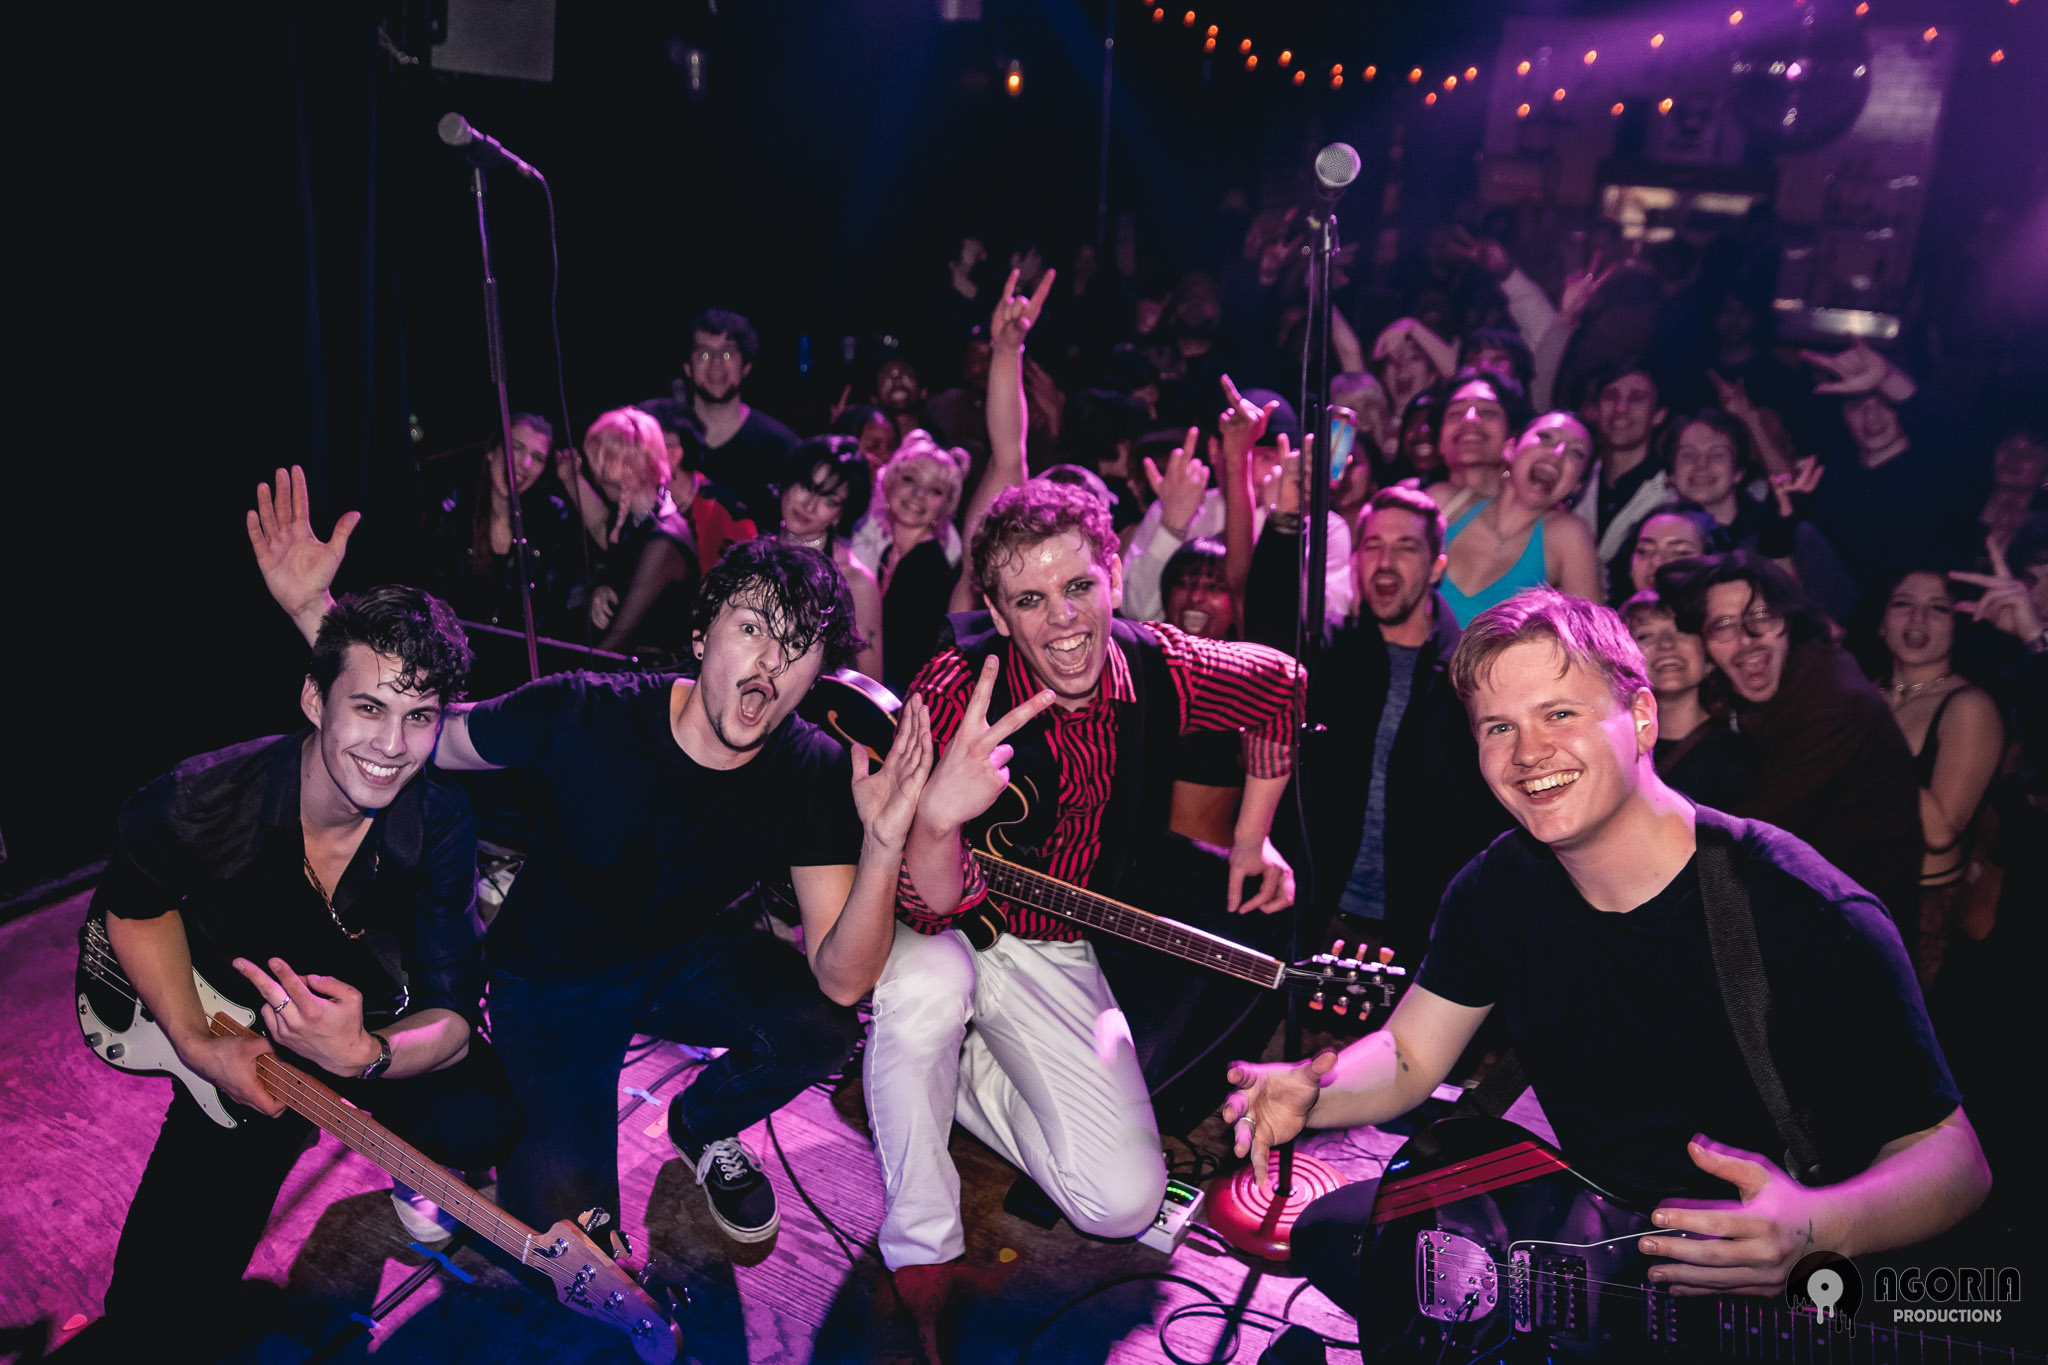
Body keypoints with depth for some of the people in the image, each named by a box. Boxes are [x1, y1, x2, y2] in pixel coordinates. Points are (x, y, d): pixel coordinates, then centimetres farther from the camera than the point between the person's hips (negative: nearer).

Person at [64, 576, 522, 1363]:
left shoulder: (439, 822, -24)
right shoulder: (199, 804, -27)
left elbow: (454, 1013, -24)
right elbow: (135, 905, -3)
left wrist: (366, 1055, -46)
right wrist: (196, 1045, -15)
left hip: (380, 1028, 1)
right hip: (240, 1043, 0)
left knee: (482, 1121, -29)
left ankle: (420, 1172, 6)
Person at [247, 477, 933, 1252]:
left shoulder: (816, 775, -22)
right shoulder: (584, 716, -26)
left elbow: (842, 982, -28)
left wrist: (882, 845, -47)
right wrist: (309, 608, -24)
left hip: (684, 957, 2)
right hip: (550, 977, -1)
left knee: (823, 1025, -27)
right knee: (566, 1218, -16)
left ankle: (703, 1126, 7)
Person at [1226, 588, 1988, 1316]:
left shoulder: (1810, 917, -23)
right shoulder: (1496, 889, -5)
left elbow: (1948, 1149, -16)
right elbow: (1407, 1057, 2)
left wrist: (1818, 1228, -38)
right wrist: (1309, 1092, -21)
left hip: (1780, 1296, -5)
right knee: (1334, 1232, -8)